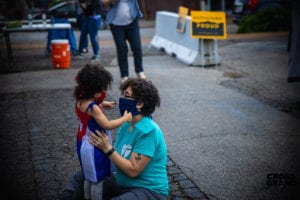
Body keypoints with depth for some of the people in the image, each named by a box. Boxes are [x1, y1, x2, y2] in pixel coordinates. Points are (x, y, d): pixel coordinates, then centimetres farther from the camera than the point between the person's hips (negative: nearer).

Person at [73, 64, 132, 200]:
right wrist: (125, 118, -17)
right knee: (97, 180, 5)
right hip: (94, 148, -10)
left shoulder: (80, 102, 1)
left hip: (85, 145, 10)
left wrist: (101, 105, 11)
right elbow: (107, 125, -26)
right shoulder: (92, 107, -27)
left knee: (89, 178, 25)